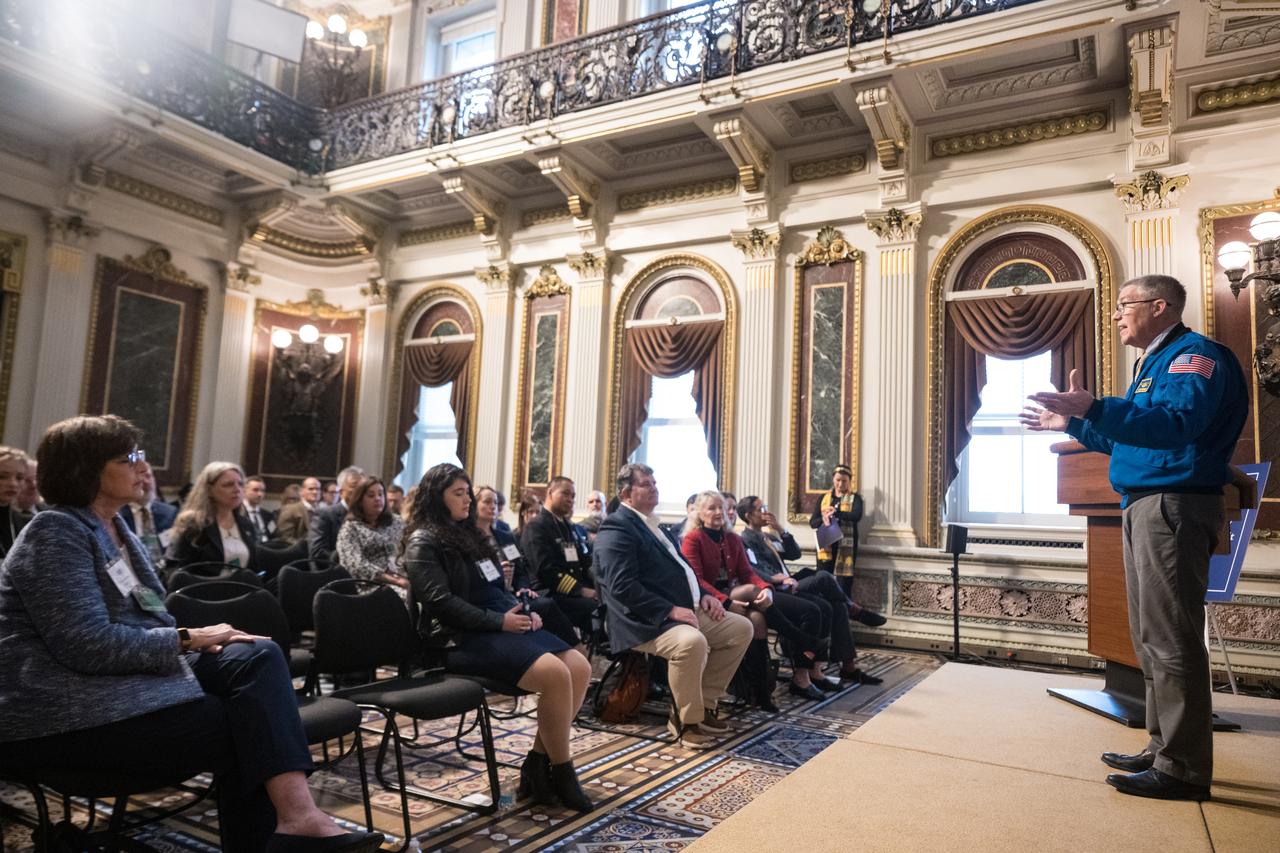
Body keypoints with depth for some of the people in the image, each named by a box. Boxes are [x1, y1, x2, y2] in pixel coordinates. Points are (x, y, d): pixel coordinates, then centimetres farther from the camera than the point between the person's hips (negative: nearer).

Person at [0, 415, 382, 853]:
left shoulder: (113, 527, 15)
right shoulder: (56, 533, -13)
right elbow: (87, 644, -24)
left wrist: (201, 640, -4)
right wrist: (188, 639, -16)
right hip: (67, 711, -8)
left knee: (259, 657, -16)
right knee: (240, 729, -18)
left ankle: (296, 816, -27)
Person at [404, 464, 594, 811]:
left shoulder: (466, 534, 22)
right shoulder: (424, 543, -4)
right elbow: (441, 601, -16)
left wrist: (523, 612, 5)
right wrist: (499, 621, -18)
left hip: (504, 624, 9)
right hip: (466, 637, -9)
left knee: (579, 668, -10)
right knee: (555, 674, -27)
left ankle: (538, 763, -3)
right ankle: (562, 773, -9)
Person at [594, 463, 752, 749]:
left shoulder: (653, 524, 20)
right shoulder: (616, 528, -11)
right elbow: (622, 586, -22)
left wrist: (703, 595, 8)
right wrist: (670, 610, -24)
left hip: (686, 609, 10)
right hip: (646, 621, -10)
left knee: (741, 628, 6)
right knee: (691, 641, -36)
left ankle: (704, 704, 12)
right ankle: (687, 721, -12)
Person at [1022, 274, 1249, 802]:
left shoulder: (1193, 354, -9)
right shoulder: (1154, 362, 22)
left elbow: (1177, 422, -29)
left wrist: (1093, 408, -40)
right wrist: (1071, 424, 28)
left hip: (1173, 507, -11)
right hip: (1145, 509, 11)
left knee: (1171, 639, -8)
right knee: (1152, 637, 14)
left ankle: (1183, 769, 0)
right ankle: (1163, 748, 24)